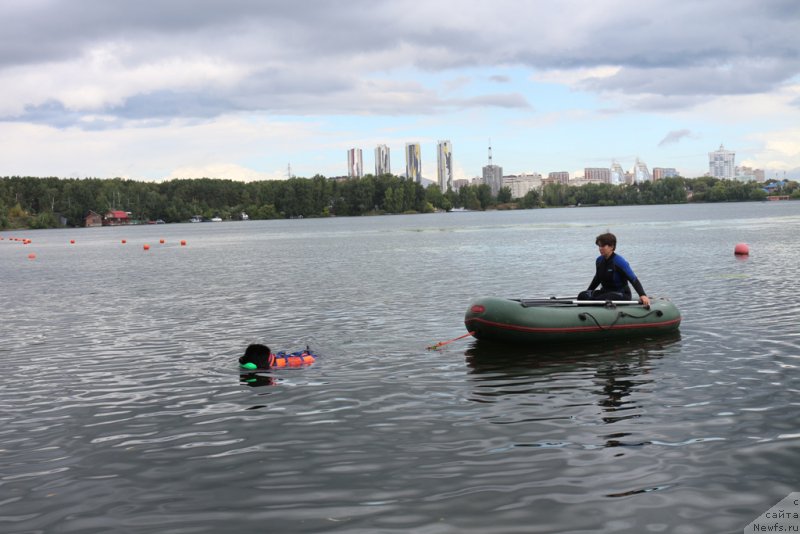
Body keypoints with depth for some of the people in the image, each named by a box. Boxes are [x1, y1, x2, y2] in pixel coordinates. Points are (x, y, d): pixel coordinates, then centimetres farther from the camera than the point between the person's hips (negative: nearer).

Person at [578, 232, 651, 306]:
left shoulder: (619, 262, -17)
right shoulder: (599, 260, 4)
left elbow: (634, 280, -22)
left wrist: (643, 295, -37)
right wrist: (588, 292, 30)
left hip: (621, 294, -7)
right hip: (605, 291, 7)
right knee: (582, 296, -18)